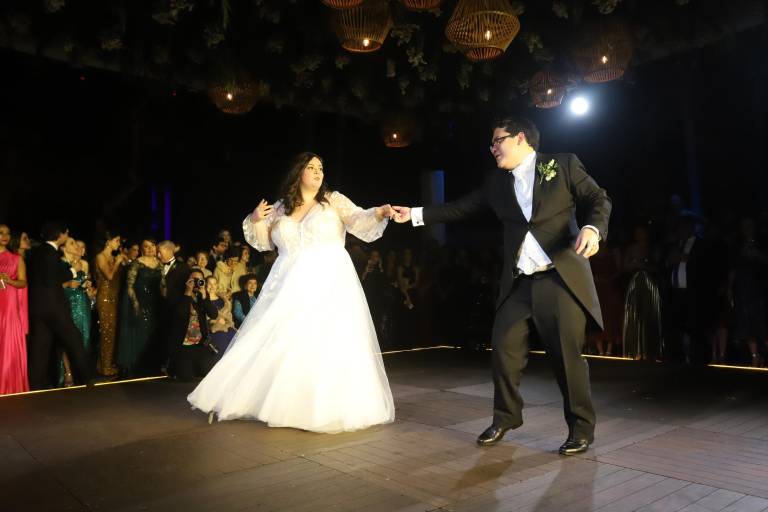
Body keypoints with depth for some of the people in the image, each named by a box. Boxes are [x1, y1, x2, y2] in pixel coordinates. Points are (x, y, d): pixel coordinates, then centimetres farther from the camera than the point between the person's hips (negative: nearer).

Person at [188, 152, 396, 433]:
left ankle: (332, 407, 6)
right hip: (291, 286, 3)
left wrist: (380, 212, -26)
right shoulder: (280, 208, 12)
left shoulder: (333, 200, 5)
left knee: (329, 342, -5)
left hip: (329, 283, -2)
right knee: (276, 342, 5)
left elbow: (359, 220, -7)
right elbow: (263, 241, 19)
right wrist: (255, 220, 0)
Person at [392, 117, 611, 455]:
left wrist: (593, 228, -18)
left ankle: (581, 429, 18)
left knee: (567, 354, -2)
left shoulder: (563, 164, 3)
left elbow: (598, 199, 3)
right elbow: (462, 208, 17)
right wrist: (416, 214, 15)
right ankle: (505, 418, 27)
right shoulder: (496, 181, 15)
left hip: (562, 276, -4)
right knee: (504, 349, 5)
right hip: (518, 282, 4)